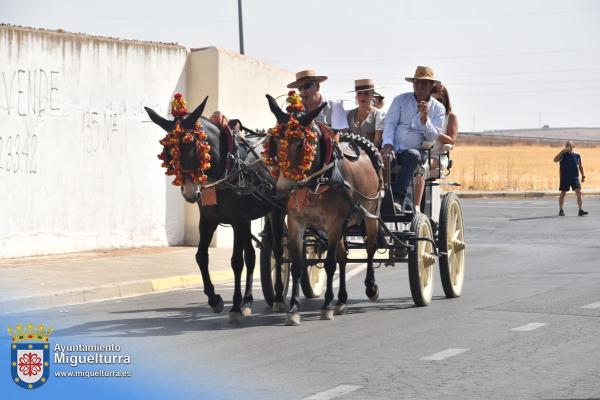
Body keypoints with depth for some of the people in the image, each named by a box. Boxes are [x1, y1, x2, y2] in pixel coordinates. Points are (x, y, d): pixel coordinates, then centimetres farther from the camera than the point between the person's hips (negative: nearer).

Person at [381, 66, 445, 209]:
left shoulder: (438, 108, 10)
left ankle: (398, 198, -43)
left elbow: (433, 136, 1)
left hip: (416, 151, -1)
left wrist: (424, 118, -16)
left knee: (412, 155, -36)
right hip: (394, 149, 1)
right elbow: (389, 123, 3)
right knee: (383, 158, -32)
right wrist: (388, 144, -15)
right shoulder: (400, 100, 11)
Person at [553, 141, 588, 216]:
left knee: (579, 192, -10)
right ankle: (561, 210, 20)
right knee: (563, 193, 7)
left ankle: (580, 210, -10)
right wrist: (561, 152, -23)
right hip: (564, 178, -2)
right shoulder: (563, 155, -2)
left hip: (575, 177, 2)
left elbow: (580, 166, 17)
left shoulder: (577, 155, 7)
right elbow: (555, 160, -16)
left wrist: (583, 176, 14)